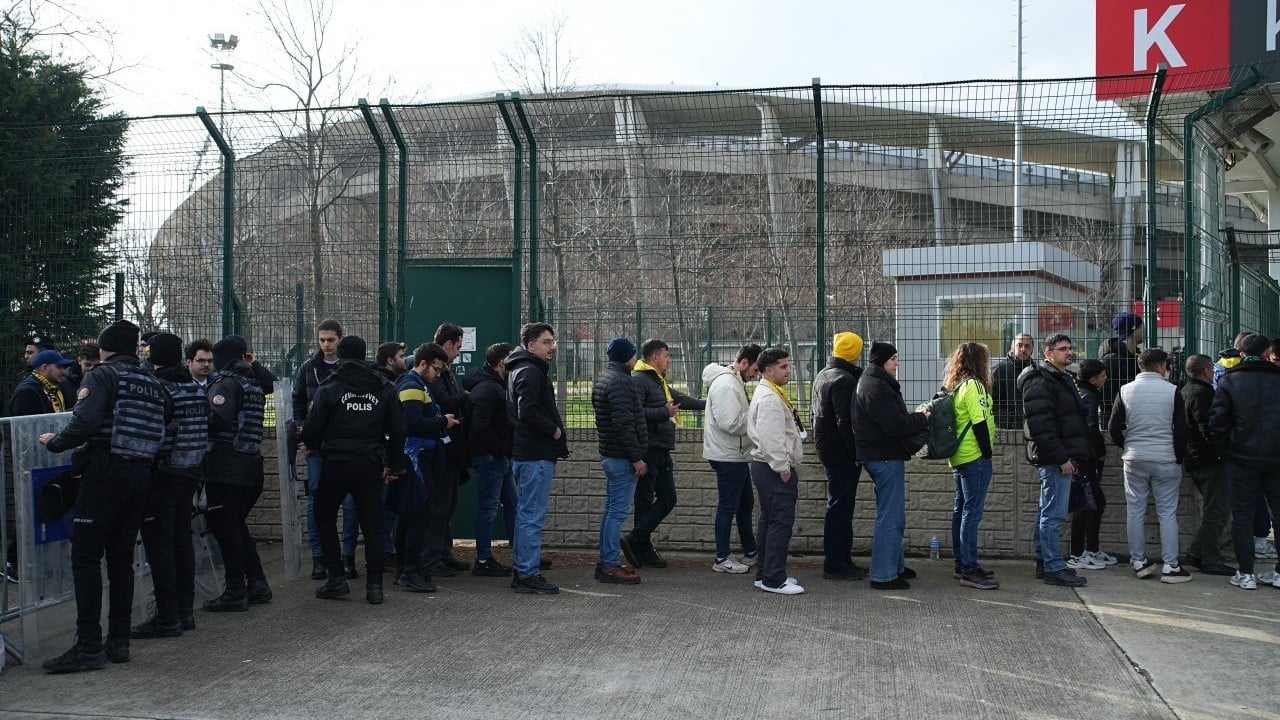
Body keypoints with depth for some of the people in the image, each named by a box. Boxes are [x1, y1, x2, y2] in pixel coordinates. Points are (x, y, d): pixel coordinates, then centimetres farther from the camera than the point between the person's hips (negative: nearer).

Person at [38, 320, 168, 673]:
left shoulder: (102, 375, -6)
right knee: (121, 557, 11)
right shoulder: (153, 383, 13)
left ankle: (89, 645, -7)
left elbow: (84, 423, -18)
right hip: (140, 473, 7)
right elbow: (165, 425, 12)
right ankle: (119, 641, 13)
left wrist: (55, 443, -4)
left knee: (86, 557, -3)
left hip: (105, 473, -7)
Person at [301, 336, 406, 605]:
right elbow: (397, 430, 4)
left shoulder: (329, 388, -6)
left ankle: (337, 578, 10)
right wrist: (395, 466, 12)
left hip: (337, 463, -2)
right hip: (371, 464, 3)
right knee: (372, 523, 7)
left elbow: (312, 428, -7)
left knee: (325, 516, 14)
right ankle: (374, 585, 4)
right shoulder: (384, 388, 4)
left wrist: (311, 445, 16)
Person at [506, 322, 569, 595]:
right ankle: (528, 575, -4)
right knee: (532, 516, -7)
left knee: (526, 515, 14)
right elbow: (528, 412, -25)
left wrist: (552, 429, 12)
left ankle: (523, 572, 20)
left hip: (525, 454, 11)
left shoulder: (522, 370, 20)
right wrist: (554, 430, -13)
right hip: (536, 455, -11)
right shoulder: (530, 372, -13)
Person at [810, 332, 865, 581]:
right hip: (841, 451, -10)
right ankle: (835, 565, -1)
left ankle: (841, 561, 22)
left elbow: (814, 410, 22)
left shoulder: (823, 375, 14)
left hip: (826, 447, 10)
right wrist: (856, 453, -19)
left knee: (840, 506, 15)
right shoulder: (844, 380, -17)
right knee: (840, 507, -5)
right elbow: (846, 421, -23)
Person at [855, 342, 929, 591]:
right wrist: (922, 419, -9)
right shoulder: (877, 388, -19)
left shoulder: (870, 382, 16)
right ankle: (884, 575, -1)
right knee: (890, 517, -6)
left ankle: (896, 564, 30)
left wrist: (915, 418, 6)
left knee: (891, 514, 20)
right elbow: (896, 425, -24)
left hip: (880, 455, 11)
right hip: (886, 457, -11)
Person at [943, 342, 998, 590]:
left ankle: (962, 564, 21)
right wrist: (987, 453, -12)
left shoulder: (954, 386, 13)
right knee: (972, 513, -9)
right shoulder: (973, 385, -13)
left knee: (961, 511, 14)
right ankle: (970, 571, -9)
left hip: (958, 457, 10)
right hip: (975, 458, -10)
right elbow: (980, 423, -18)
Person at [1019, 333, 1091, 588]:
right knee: (1054, 513, -9)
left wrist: (1073, 456, 18)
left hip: (1061, 458, 11)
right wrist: (1062, 458, -22)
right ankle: (1054, 568, -7)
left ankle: (1044, 562, 22)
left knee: (1048, 511, 15)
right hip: (1054, 459, -11)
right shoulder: (1040, 382, -14)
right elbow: (1041, 426, -22)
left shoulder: (1062, 379, 20)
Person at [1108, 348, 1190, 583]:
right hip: (1166, 460, -2)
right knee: (1167, 513, 3)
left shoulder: (1125, 391, 0)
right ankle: (1170, 566, 4)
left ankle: (1139, 561, 14)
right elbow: (1181, 430, -4)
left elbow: (1114, 427, 1)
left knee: (1135, 512, 9)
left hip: (1134, 460, 2)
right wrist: (1178, 458, 7)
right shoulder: (1172, 391, -5)